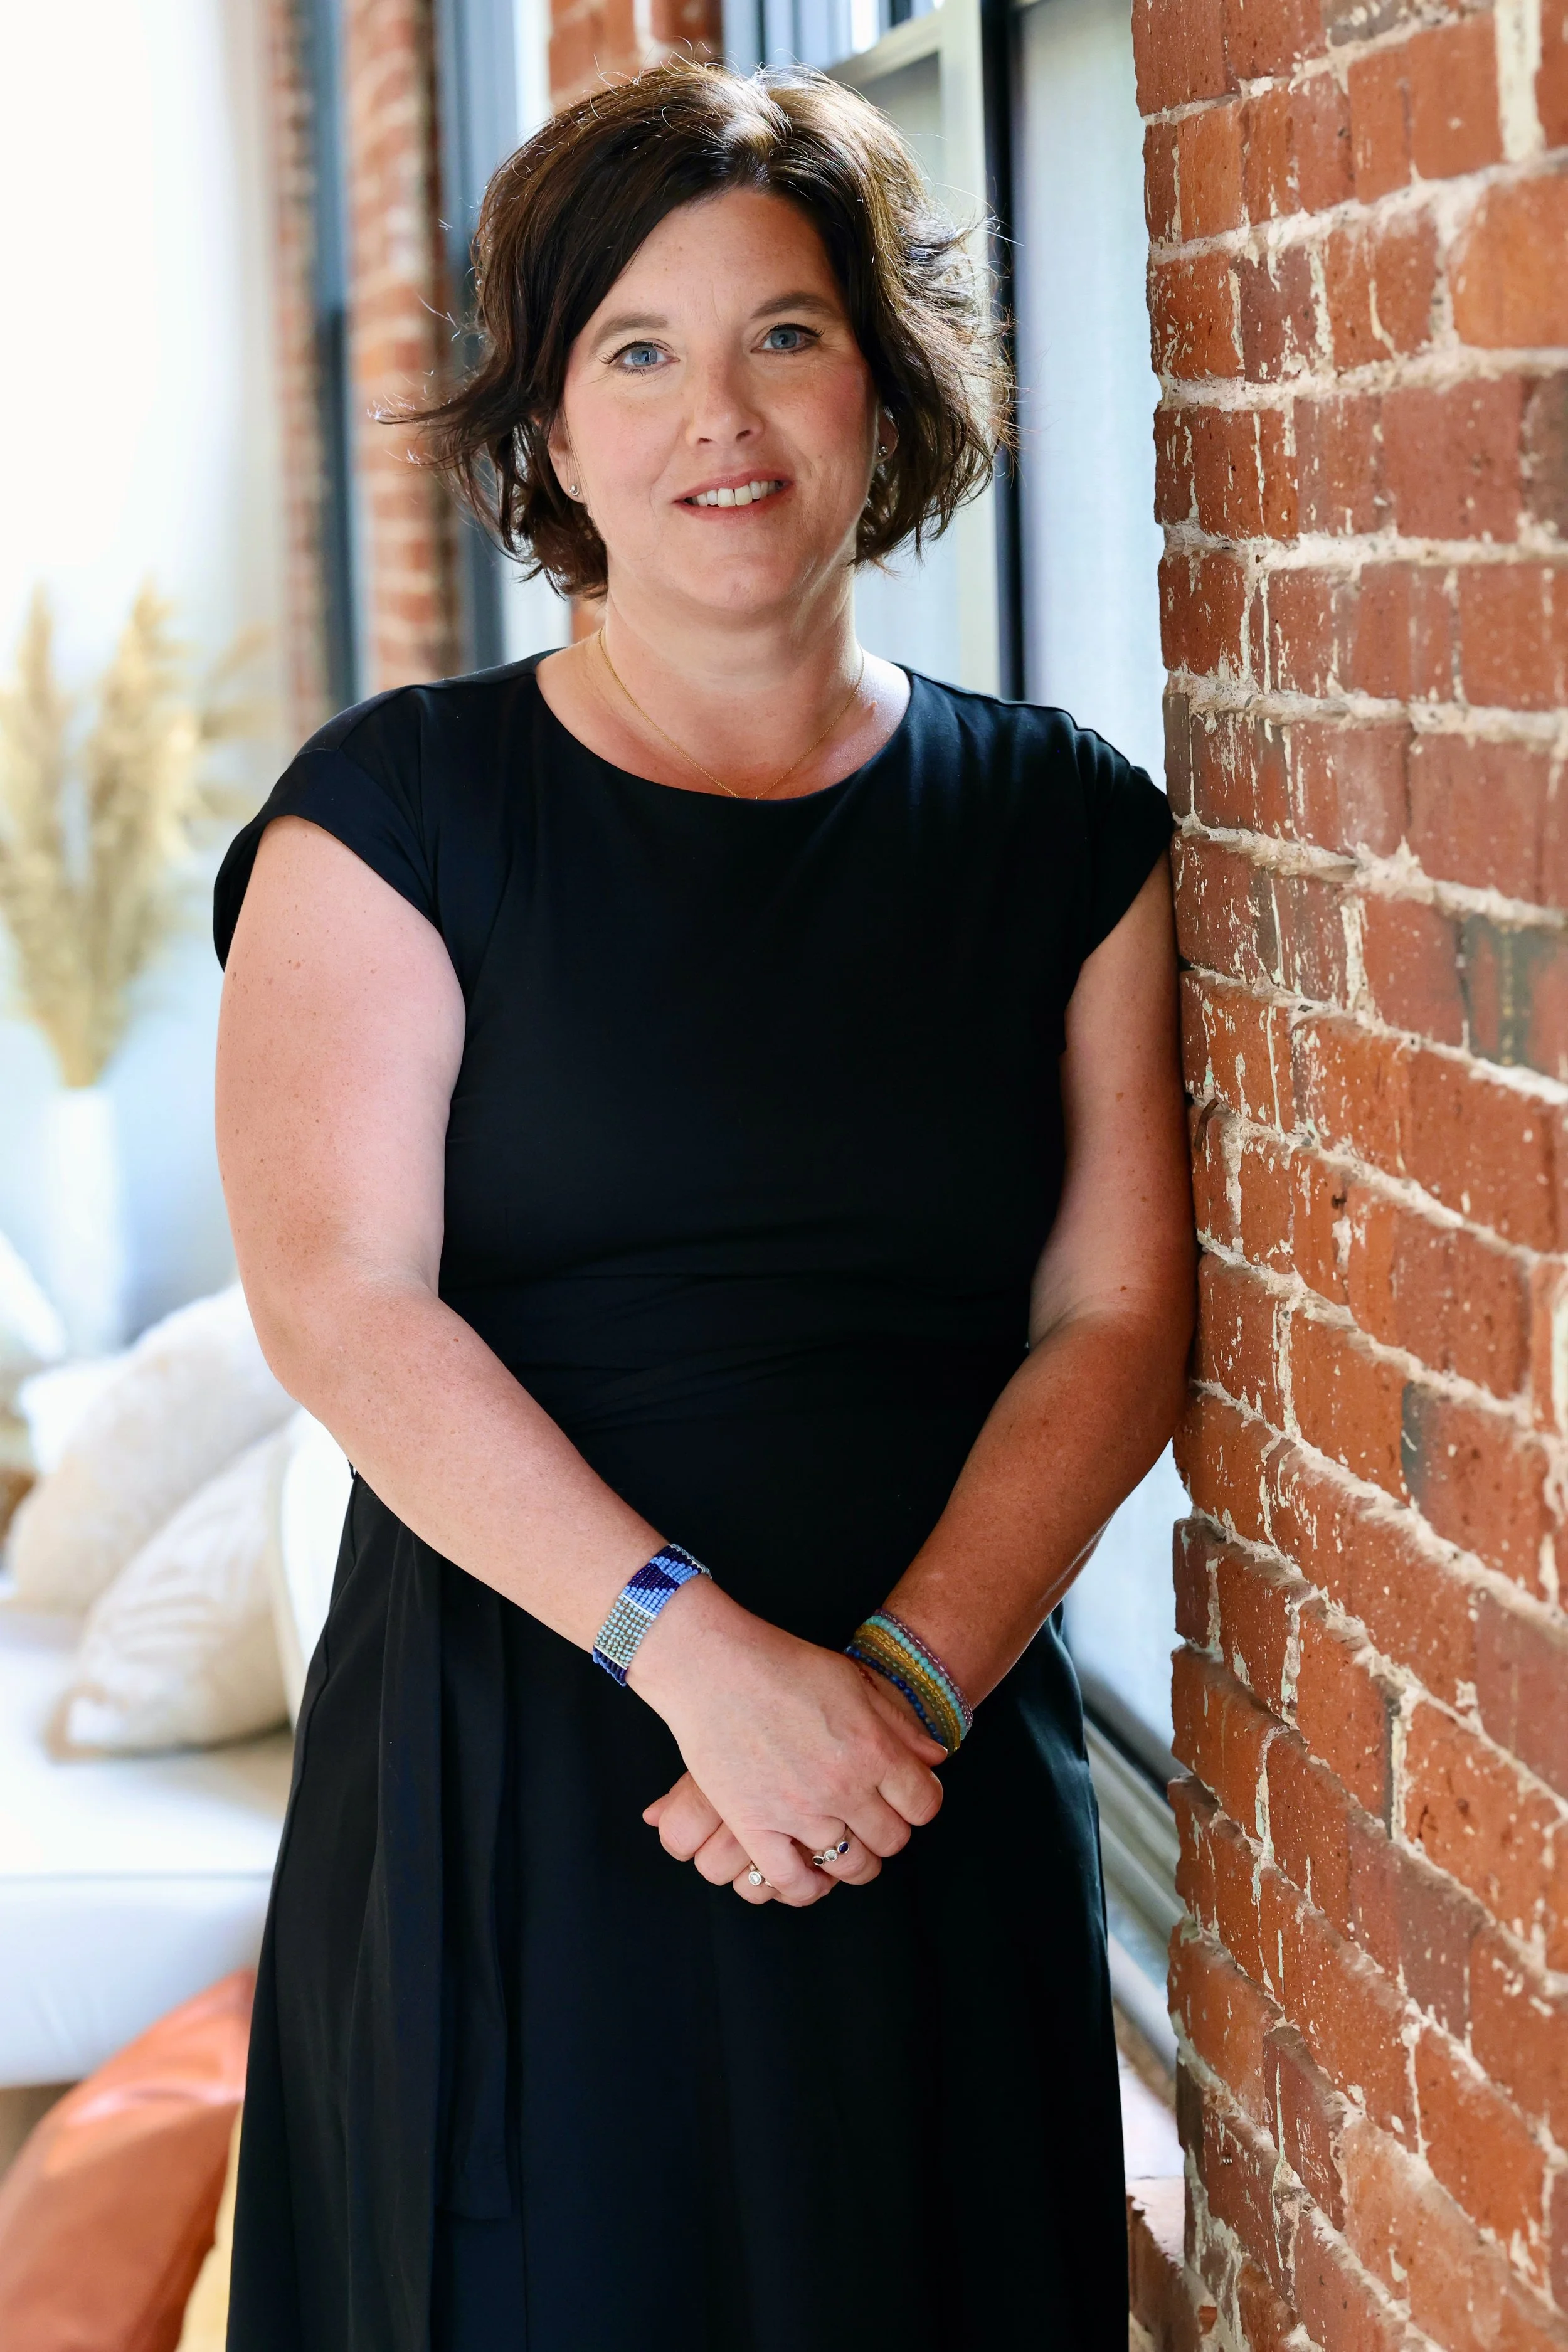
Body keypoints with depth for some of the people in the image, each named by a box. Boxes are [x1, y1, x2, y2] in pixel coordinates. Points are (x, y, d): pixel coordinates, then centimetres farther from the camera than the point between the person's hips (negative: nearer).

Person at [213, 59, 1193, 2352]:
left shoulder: (1060, 828, 6)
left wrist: (904, 1679, -15)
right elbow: (340, 1302, -11)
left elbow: (1118, 1314, 0)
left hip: (950, 1800, 2)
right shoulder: (400, 810, -1)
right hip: (511, 1800, -2)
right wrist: (706, 1654, -19)